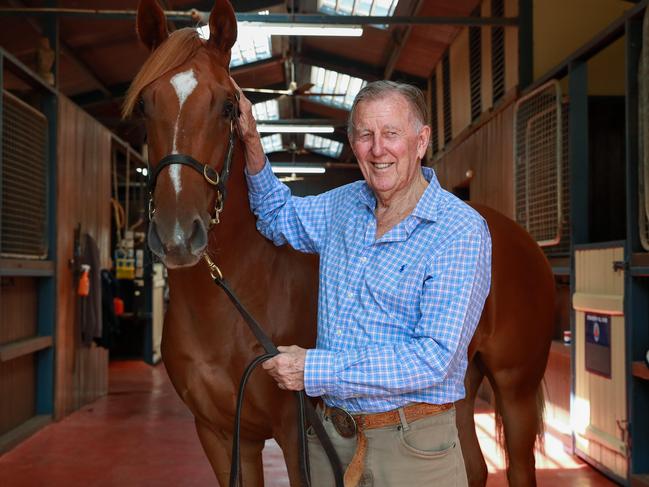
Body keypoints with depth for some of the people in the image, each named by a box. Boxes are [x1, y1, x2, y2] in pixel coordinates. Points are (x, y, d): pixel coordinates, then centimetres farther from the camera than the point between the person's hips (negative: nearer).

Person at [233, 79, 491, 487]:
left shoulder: (461, 231, -16)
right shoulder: (345, 205, 4)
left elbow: (435, 358, -23)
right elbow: (280, 216, 25)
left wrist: (314, 369, -24)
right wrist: (251, 142, 8)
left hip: (410, 448, -6)